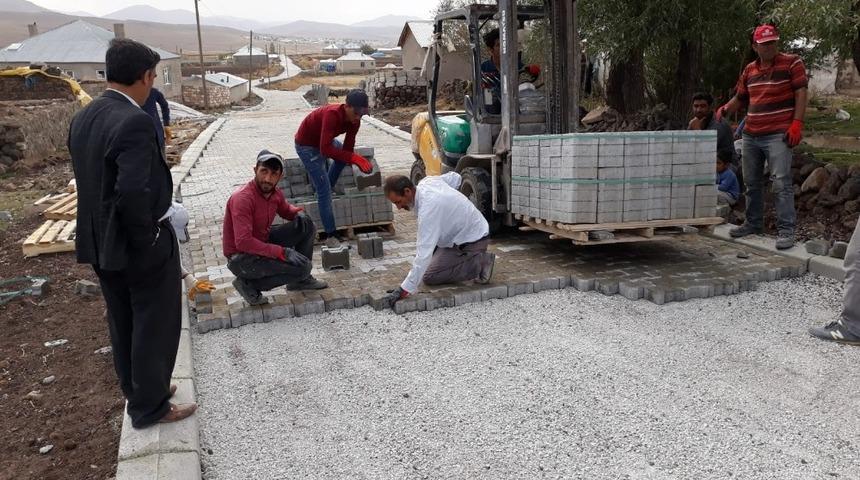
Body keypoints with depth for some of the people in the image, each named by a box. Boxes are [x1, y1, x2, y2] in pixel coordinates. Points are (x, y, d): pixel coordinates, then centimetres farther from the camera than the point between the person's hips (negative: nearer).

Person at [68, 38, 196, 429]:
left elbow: (91, 180, 6)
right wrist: (148, 237, -18)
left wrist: (106, 229, 11)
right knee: (155, 327, 9)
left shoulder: (83, 118, 3)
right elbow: (133, 192, -32)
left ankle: (138, 392, 40)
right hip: (141, 246, -8)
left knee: (124, 325, 22)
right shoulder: (135, 121, -24)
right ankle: (150, 407, 24)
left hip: (100, 242, 8)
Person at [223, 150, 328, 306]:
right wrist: (282, 252, -32)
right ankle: (249, 284, -4)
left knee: (307, 226, 3)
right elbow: (243, 242, -32)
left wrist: (299, 213, -3)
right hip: (241, 258, -8)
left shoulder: (275, 193, -2)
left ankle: (300, 279, 16)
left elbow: (285, 209, 22)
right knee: (303, 266, -19)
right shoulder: (242, 198, -26)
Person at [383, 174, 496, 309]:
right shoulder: (427, 181, -7)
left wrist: (405, 289, -35)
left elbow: (424, 253, -37)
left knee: (429, 277, -7)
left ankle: (479, 264, -6)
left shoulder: (428, 208, -33)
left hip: (471, 242, -9)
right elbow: (455, 177, 14)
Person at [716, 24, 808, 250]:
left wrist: (797, 124, -15)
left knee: (781, 183, -10)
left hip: (778, 135, -6)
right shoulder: (750, 70, 14)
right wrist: (726, 109, 3)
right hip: (750, 135, 6)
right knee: (752, 182, 13)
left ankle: (786, 230, -6)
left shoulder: (792, 63, -1)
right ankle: (753, 223, 27)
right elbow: (740, 98, 24)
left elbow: (801, 93, -6)